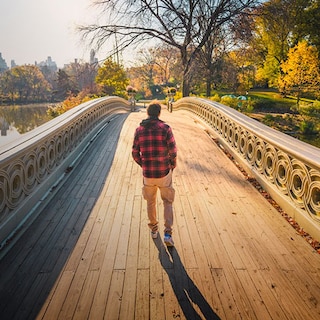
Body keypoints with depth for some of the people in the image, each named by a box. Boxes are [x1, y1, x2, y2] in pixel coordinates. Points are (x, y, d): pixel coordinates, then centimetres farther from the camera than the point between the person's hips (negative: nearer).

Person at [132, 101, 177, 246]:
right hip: (164, 172, -2)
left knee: (151, 202, 23)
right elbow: (173, 152, -12)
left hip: (147, 174, 2)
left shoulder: (139, 130, -2)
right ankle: (167, 233, 3)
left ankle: (154, 229, 36)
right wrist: (173, 165, 9)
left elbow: (135, 154, 0)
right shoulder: (166, 128, -11)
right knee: (167, 202, 14)